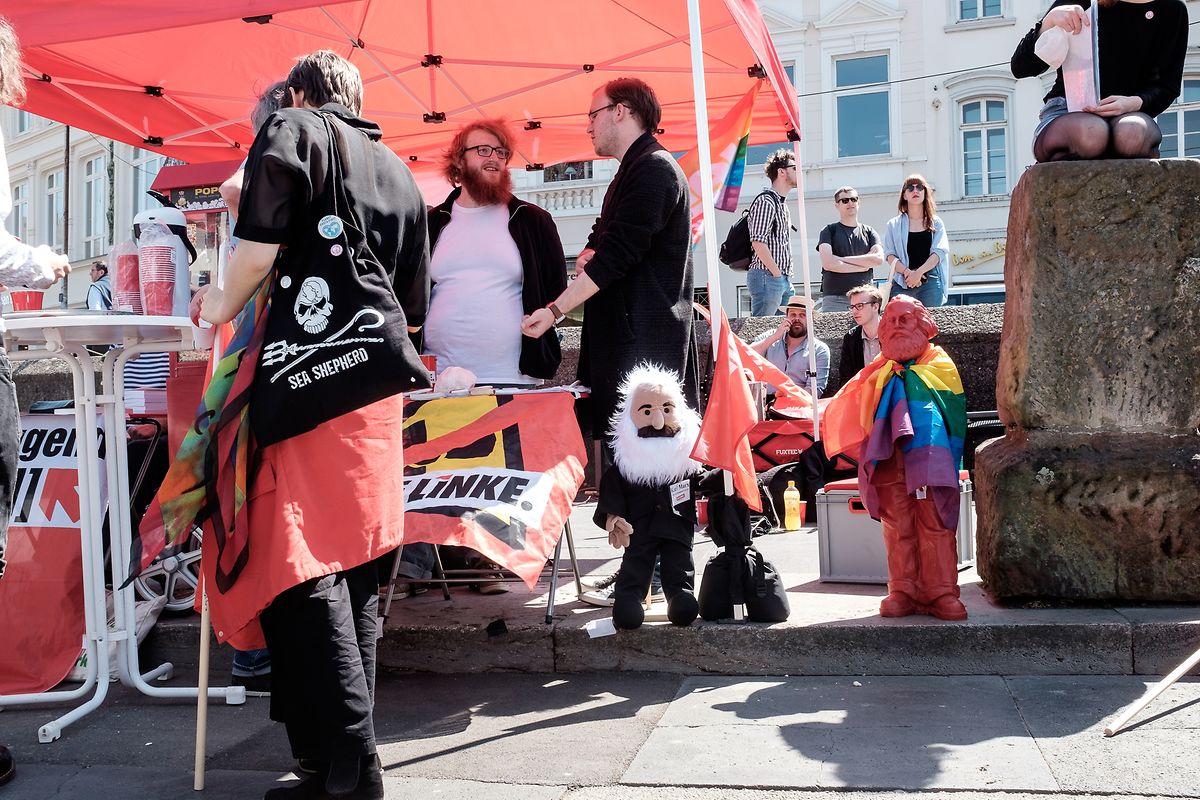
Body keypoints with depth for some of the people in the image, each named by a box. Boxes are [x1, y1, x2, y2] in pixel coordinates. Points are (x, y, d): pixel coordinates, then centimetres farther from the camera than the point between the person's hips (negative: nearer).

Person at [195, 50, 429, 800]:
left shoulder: (293, 130, 6)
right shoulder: (399, 173, 24)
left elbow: (261, 239, -9)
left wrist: (225, 304, 8)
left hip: (311, 370, -7)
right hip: (378, 376, 7)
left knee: (300, 566, -7)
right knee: (353, 560, 10)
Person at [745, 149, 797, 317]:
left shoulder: (783, 204, 21)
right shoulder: (765, 201, -10)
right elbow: (758, 243, -18)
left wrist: (786, 276, 13)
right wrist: (777, 274, -15)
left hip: (784, 279, 10)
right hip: (767, 276, -10)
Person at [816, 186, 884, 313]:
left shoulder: (869, 232, 17)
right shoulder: (829, 230, 9)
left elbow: (879, 259, -1)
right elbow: (828, 263, -7)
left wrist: (842, 259, -4)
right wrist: (863, 266, -1)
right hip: (834, 299, -2)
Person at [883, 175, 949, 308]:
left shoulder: (936, 223, 14)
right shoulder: (894, 225, 13)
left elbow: (940, 252, 2)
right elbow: (889, 255, 3)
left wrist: (918, 272, -12)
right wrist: (907, 272, -14)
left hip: (931, 281, 1)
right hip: (902, 282, 0)